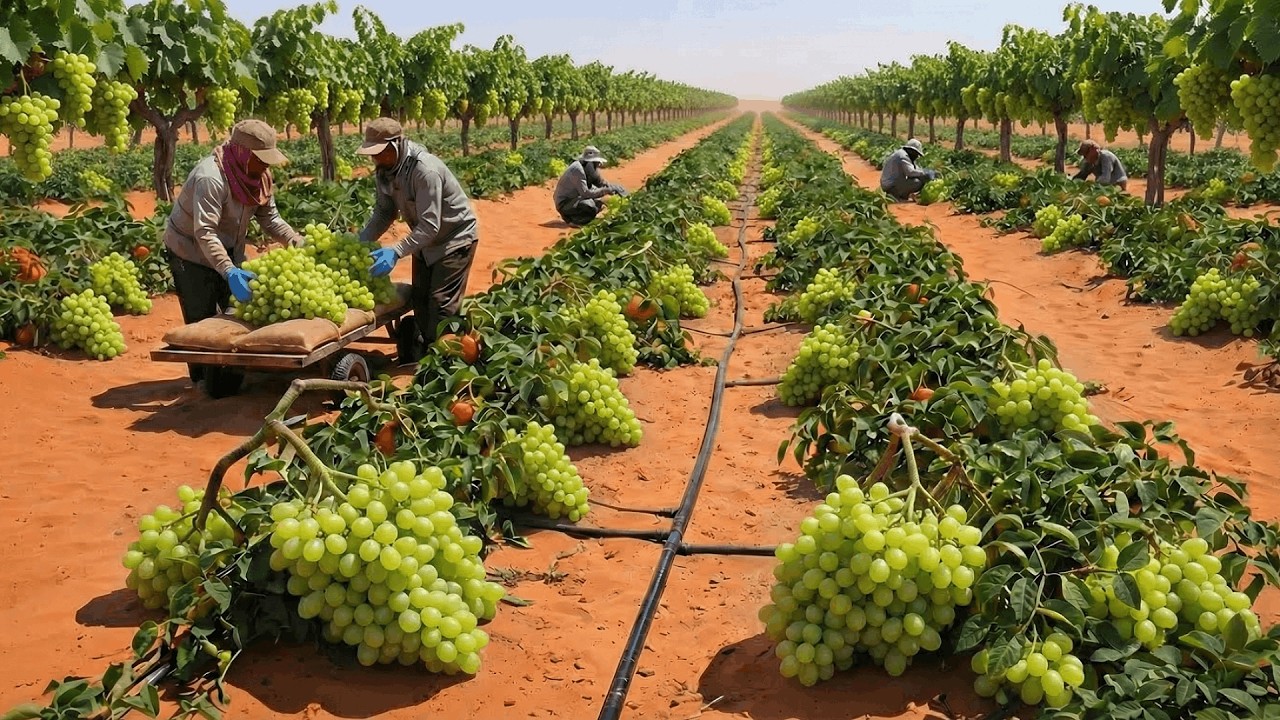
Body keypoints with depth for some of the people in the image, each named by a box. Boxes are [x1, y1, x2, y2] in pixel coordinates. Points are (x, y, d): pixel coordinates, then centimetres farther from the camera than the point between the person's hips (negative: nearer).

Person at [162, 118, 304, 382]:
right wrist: (229, 272, -49)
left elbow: (270, 218, -4)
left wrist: (299, 243, -18)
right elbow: (205, 233, -39)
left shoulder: (259, 176, -8)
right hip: (191, 251, -7)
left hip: (228, 250, 8)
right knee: (203, 320, -2)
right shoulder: (210, 178, -33)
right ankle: (204, 381, 11)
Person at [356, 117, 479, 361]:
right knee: (420, 300, 13)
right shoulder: (384, 170, -9)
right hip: (424, 240, 8)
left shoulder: (425, 170, -33)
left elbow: (430, 226, -35)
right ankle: (424, 354, 26)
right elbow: (383, 212, 1)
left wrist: (396, 251, -41)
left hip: (454, 238, -8)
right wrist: (361, 242, -12)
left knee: (441, 304, -9)